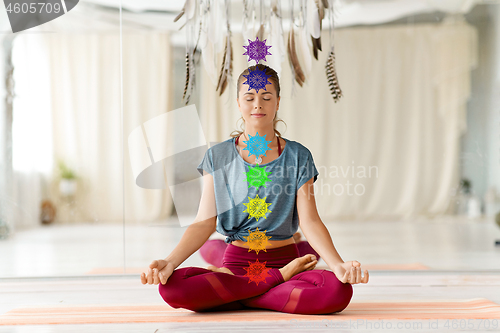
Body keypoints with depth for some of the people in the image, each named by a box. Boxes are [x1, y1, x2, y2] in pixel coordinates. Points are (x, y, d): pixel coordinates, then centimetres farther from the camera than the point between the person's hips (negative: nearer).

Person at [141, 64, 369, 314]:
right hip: (236, 261, 1)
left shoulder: (298, 156, 5)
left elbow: (310, 221, -3)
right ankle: (281, 277, -13)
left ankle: (228, 295, -14)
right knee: (171, 287, -30)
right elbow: (205, 222, -1)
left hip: (284, 258, 0)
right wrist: (169, 262, -18)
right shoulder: (217, 157, 6)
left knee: (338, 290, -32)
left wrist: (337, 264, -22)